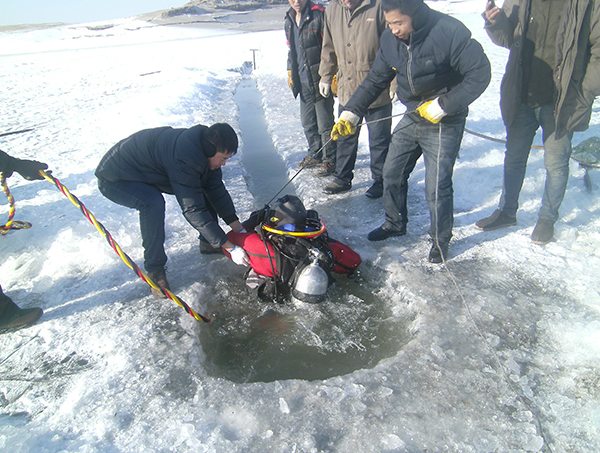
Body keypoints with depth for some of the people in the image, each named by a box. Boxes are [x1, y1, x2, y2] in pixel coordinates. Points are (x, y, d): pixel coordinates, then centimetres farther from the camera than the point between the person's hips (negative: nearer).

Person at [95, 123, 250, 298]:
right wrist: (229, 247, -34)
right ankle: (154, 269, -19)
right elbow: (193, 210, -37)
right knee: (153, 202, -38)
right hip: (114, 179, -8)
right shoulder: (183, 158, -39)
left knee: (206, 186, 2)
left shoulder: (204, 146, -11)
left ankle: (207, 243, 14)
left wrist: (237, 227, -8)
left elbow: (216, 190, -4)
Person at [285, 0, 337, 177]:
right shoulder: (289, 21, 12)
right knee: (307, 122, 17)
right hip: (303, 81, 8)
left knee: (325, 124, -2)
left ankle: (329, 160, 13)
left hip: (320, 80, -8)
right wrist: (290, 73, 20)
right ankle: (315, 154, 34)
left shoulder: (320, 15, -12)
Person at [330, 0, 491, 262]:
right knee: (392, 173, 11)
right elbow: (375, 80, 4)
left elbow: (480, 73, -19)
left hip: (444, 123, -6)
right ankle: (395, 224, 34)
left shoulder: (449, 32, -22)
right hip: (412, 118, 6)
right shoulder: (390, 39, -3)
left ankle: (440, 240, 18)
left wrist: (443, 105, -23)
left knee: (436, 186, -6)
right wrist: (351, 113, -4)